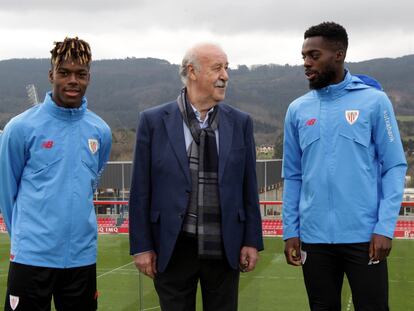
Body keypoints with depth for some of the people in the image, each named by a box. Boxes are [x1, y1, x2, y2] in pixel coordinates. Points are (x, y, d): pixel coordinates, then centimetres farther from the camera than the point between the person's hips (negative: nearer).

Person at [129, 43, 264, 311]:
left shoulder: (240, 122, 3)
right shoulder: (154, 121, -2)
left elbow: (249, 187, 6)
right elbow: (141, 190, -1)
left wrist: (252, 240, 3)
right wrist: (142, 246, -3)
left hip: (225, 247, 2)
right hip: (173, 248, -1)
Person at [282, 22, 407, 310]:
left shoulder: (374, 101, -3)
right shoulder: (298, 110, 6)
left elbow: (394, 167, -4)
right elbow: (293, 176, 10)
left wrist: (385, 227, -12)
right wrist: (290, 230, 4)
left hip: (364, 235, -3)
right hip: (313, 237, 3)